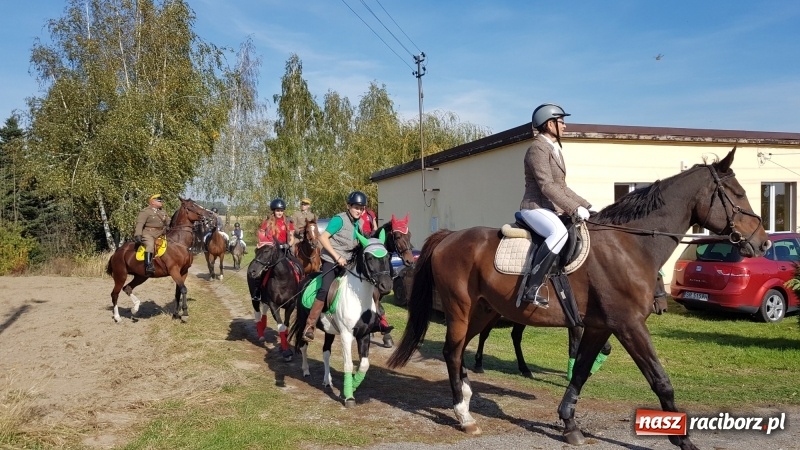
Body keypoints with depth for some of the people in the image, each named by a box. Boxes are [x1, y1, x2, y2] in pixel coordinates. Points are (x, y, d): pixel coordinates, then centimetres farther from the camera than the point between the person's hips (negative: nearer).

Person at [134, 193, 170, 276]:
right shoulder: (145, 212, -4)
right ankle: (148, 266, -43)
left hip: (160, 234, 8)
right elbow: (139, 223, -13)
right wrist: (138, 235, -25)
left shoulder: (162, 212, 19)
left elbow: (168, 223, 27)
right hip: (148, 234, -8)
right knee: (150, 244, -33)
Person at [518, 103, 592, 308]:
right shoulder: (538, 148, -12)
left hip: (553, 208, 10)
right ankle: (532, 288, -37)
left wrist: (586, 205, 14)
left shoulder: (555, 149, 17)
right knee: (559, 232, -37)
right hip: (535, 207, -10)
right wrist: (574, 208, -24)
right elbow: (546, 186, -22)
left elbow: (562, 187, 22)